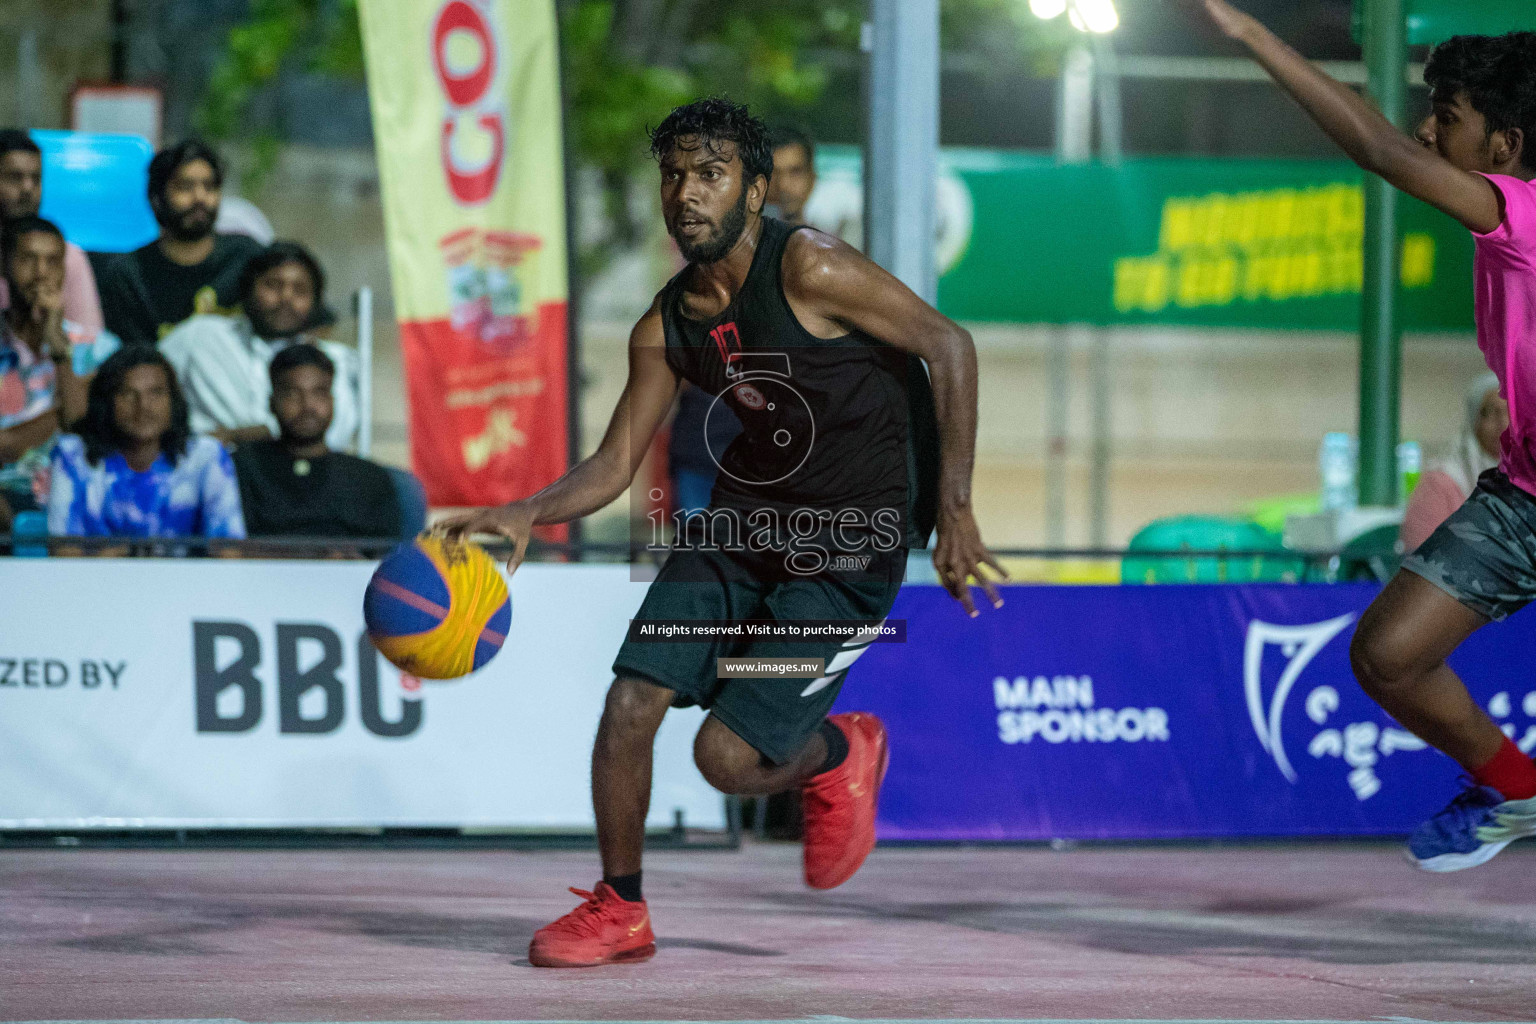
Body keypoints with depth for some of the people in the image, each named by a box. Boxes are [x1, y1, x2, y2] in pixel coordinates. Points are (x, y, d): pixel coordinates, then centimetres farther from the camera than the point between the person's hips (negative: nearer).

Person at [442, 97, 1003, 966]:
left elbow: (948, 345, -15)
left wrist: (954, 507, -18)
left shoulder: (807, 269, -20)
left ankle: (841, 751, 23)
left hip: (849, 546, -6)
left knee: (728, 757, -11)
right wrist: (528, 514, -17)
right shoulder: (666, 329, 0)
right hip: (744, 516, 6)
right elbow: (614, 465, 4)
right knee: (631, 704, -7)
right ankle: (620, 910, 12)